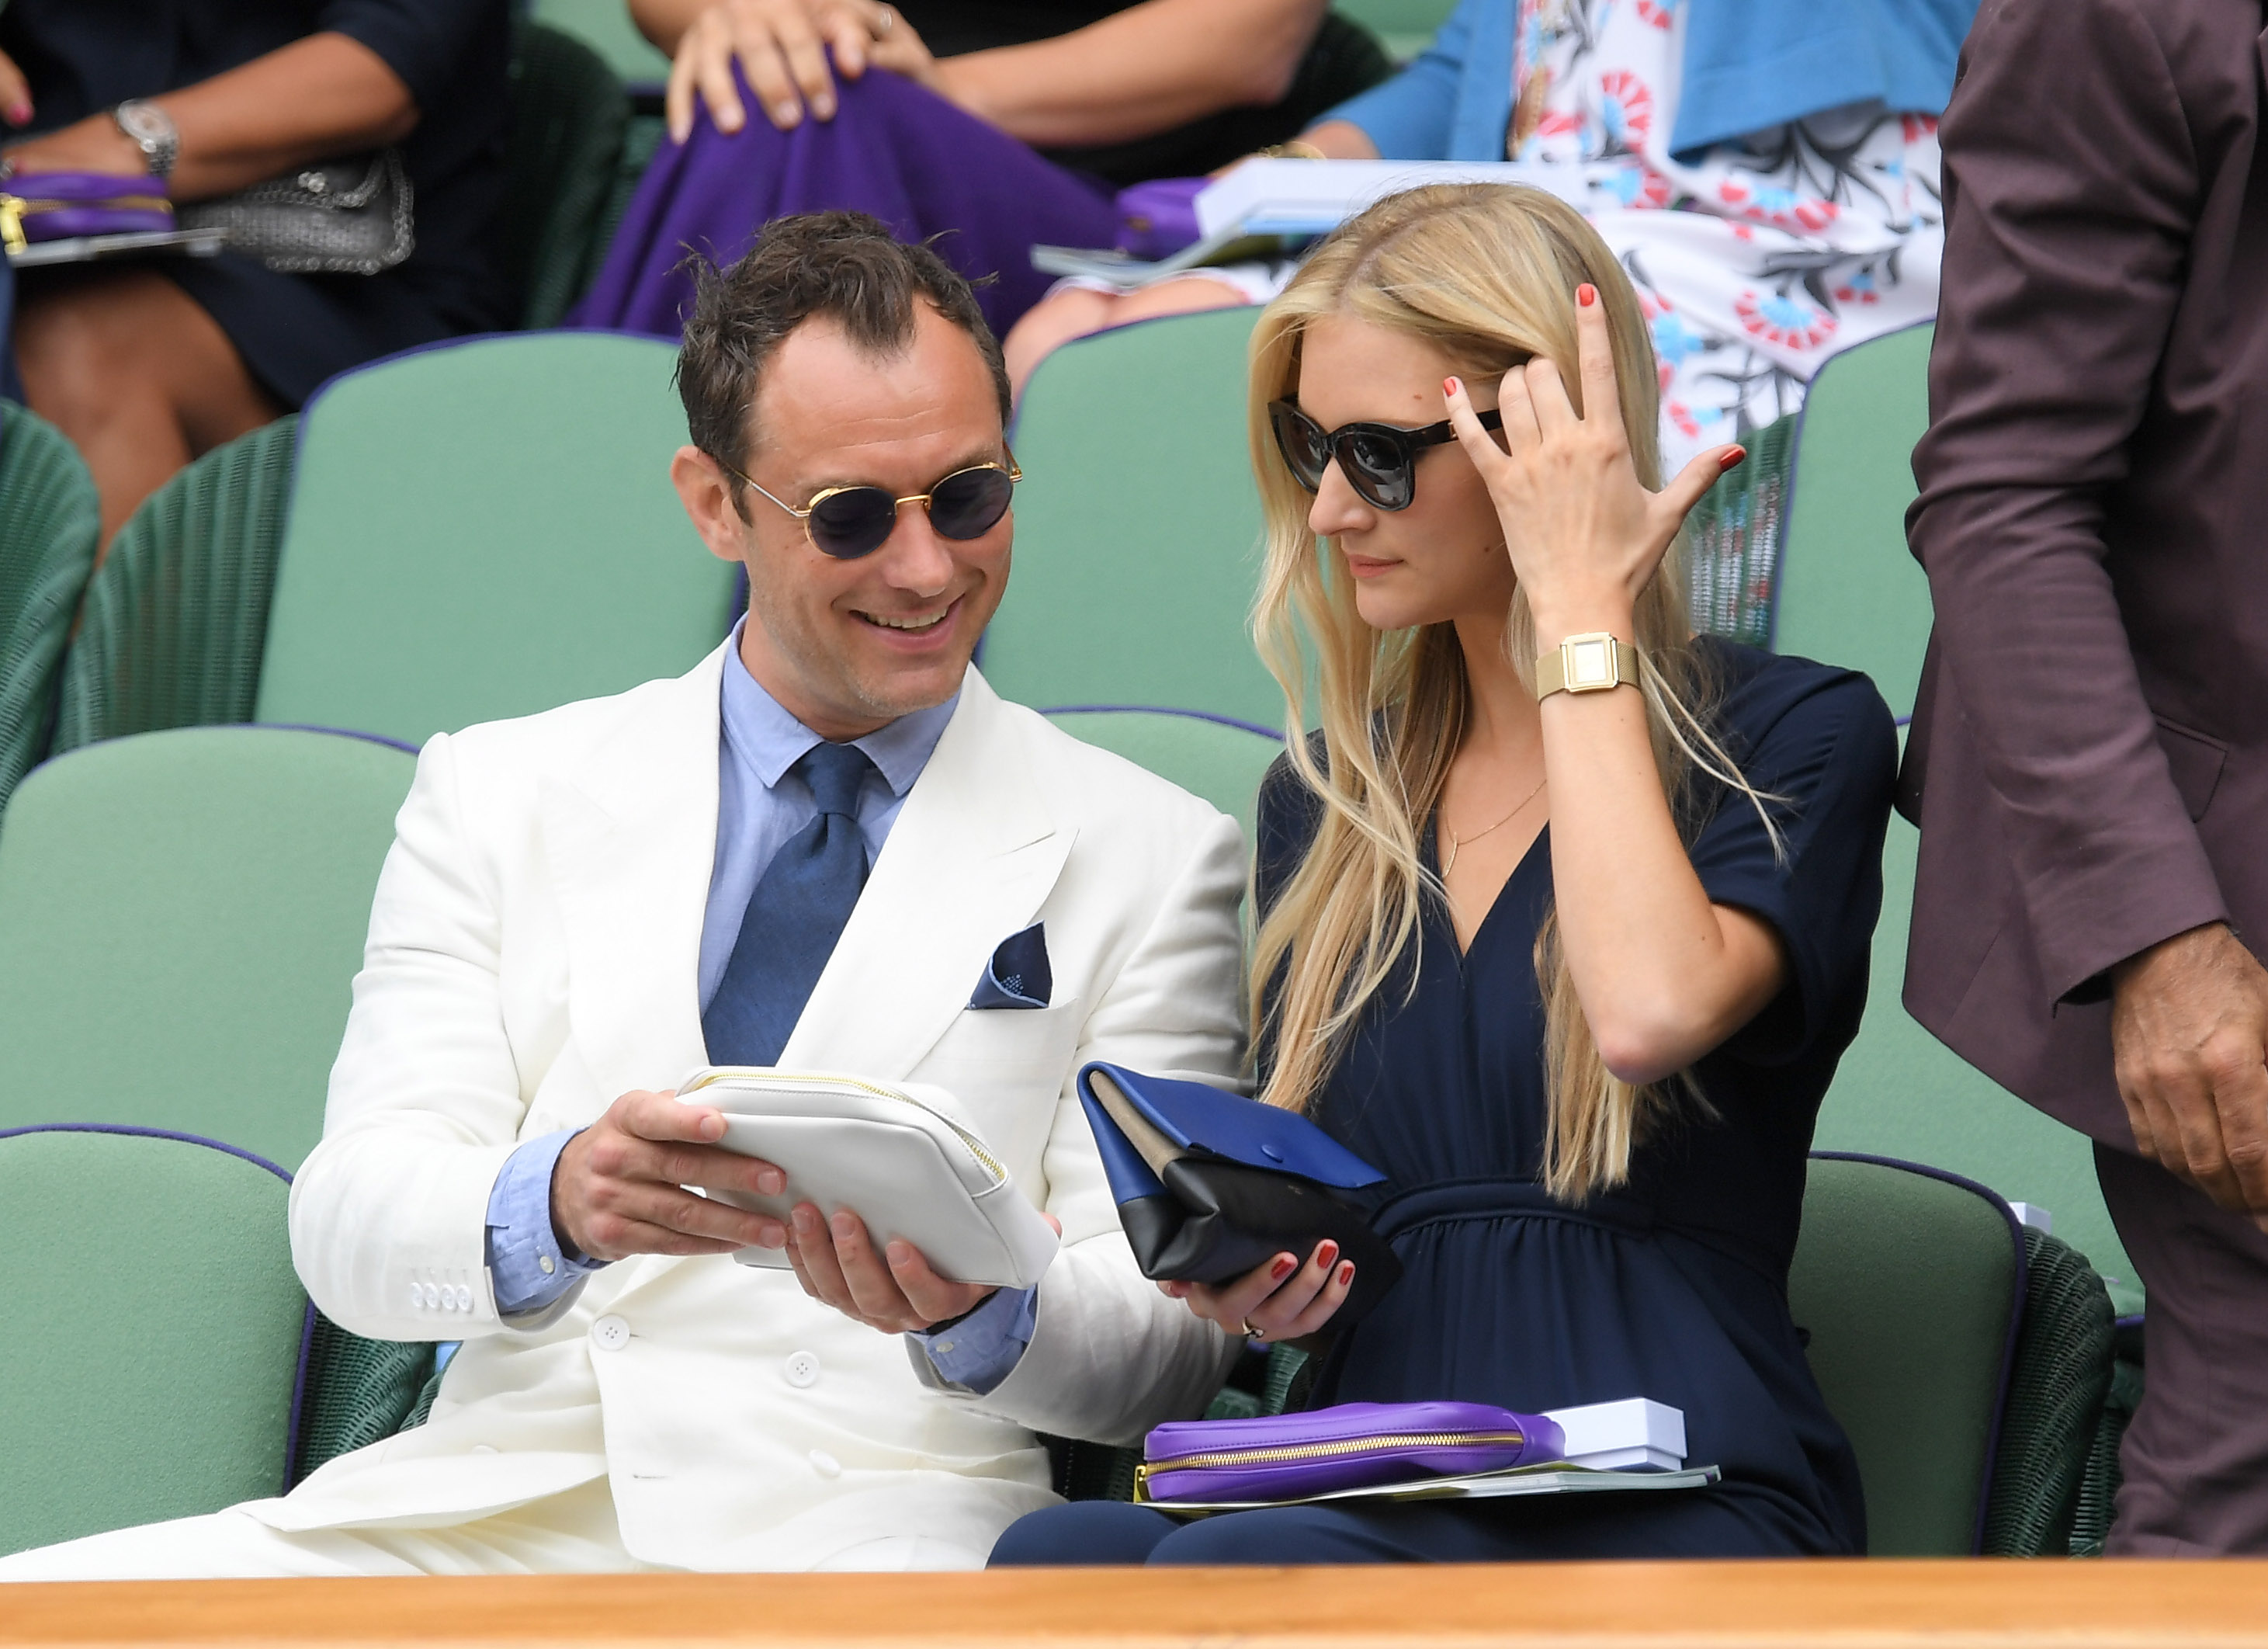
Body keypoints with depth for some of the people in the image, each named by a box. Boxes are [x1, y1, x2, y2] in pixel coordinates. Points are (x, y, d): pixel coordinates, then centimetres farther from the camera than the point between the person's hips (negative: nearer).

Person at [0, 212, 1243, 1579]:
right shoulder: (502, 798, 17)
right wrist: (552, 1205, -20)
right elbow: (351, 1223, 5)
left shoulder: (1151, 854, 13)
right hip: (493, 1503, 2)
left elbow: (1177, 1335, 6)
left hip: (873, 1522, -2)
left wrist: (978, 1314, -18)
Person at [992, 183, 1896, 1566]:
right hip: (1375, 1492, 5)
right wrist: (1246, 1276, 4)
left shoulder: (1791, 739, 3)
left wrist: (1582, 615, -8)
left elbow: (1652, 1010, -19)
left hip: (1678, 1506, -5)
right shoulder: (1325, 799, 22)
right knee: (1063, 1554, -32)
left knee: (1227, 1572, -37)